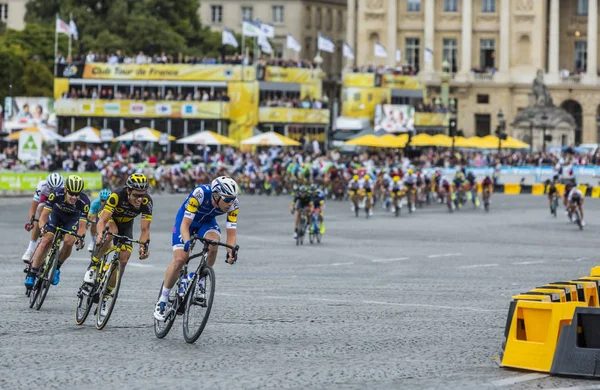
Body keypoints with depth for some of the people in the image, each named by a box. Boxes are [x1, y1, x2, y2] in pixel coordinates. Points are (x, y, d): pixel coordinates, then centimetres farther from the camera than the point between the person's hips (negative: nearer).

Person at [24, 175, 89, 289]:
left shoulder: (84, 202, -35)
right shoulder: (56, 195, -35)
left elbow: (82, 225, -32)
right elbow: (43, 216, -31)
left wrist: (80, 238, -50)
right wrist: (42, 227, -50)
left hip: (72, 219, 0)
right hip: (56, 214, 0)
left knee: (68, 242, -23)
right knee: (46, 241, -16)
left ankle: (57, 268, 2)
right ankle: (31, 274, -10)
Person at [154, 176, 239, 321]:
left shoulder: (233, 204, -27)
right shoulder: (200, 194, -39)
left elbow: (231, 232, -25)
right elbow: (185, 224, -37)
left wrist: (230, 251, -44)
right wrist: (187, 242, -56)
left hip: (207, 222, 3)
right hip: (186, 219, -3)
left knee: (214, 244, -30)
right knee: (180, 259, -17)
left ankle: (201, 282, -8)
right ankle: (162, 301, 0)